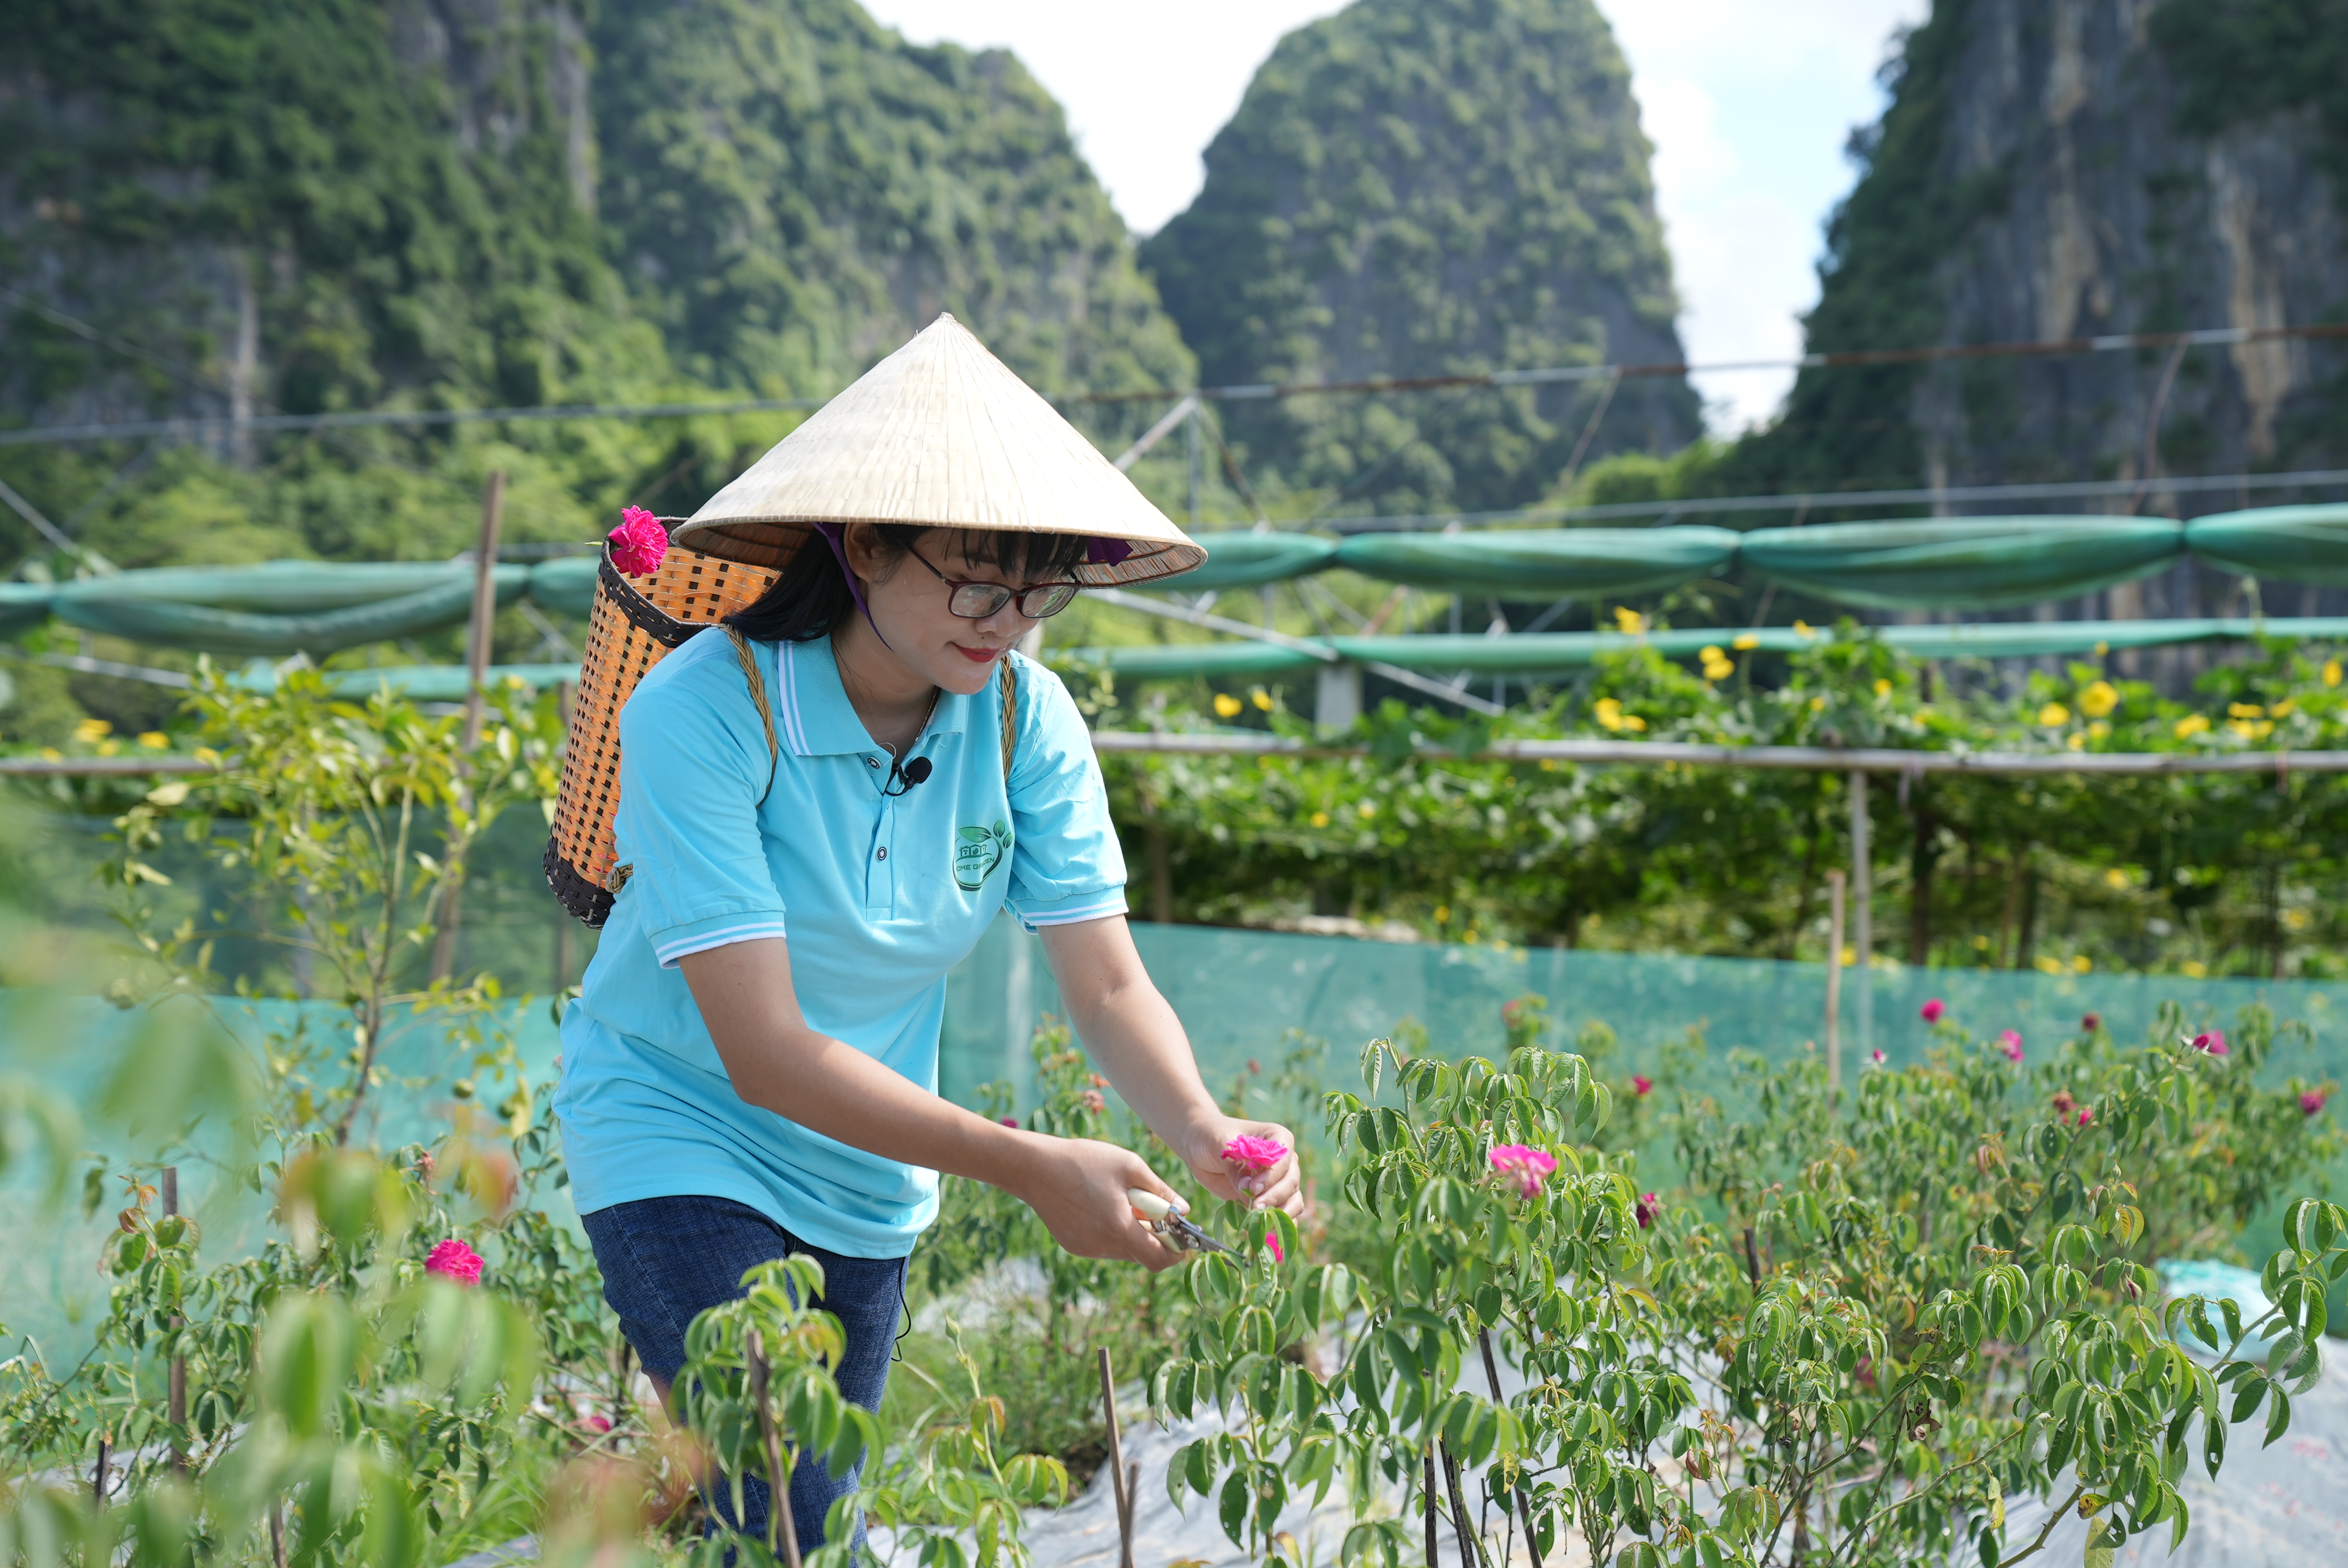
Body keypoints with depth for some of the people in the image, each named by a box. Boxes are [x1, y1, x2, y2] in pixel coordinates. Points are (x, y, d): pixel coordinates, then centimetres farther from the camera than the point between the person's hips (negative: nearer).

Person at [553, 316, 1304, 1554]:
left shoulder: (1024, 718, -12)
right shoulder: (704, 711, -26)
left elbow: (1109, 987, -11)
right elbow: (766, 1054, -30)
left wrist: (1200, 1129, -31)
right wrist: (1026, 1166, -36)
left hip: (868, 1182, 5)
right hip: (680, 1139, -5)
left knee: (811, 1514, 16)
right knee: (791, 1526, -18)